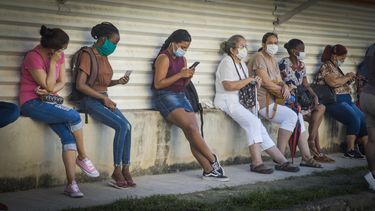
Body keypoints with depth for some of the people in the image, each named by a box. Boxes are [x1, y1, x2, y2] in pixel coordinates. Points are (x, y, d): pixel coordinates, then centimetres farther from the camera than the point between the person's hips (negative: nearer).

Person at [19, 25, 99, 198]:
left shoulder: (59, 56, 5)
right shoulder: (33, 57, -17)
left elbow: (62, 82, 5)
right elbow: (49, 86, -16)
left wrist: (50, 90, -14)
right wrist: (53, 62, -17)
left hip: (48, 102, 7)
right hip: (32, 104, -7)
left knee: (68, 135, -17)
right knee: (74, 116, -25)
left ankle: (71, 183, -20)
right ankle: (82, 157, -4)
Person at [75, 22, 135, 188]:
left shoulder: (104, 56, 15)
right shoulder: (88, 56, -10)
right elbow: (80, 85, -16)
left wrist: (118, 82, 3)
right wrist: (104, 98, -15)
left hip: (104, 99, 7)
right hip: (91, 100, -7)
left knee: (128, 126, -16)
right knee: (122, 126, -23)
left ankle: (125, 169, -12)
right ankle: (117, 171, -14)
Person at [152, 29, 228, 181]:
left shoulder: (182, 59, 17)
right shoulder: (164, 58, -7)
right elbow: (158, 84, -15)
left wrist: (188, 77, 0)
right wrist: (180, 75, -17)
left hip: (180, 96, 7)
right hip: (165, 96, -7)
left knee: (193, 133, -11)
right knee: (191, 128, -22)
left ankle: (209, 170, -14)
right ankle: (213, 160, -12)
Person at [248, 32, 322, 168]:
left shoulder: (273, 60, 21)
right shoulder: (259, 58, -8)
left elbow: (279, 81, 16)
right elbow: (266, 83, -17)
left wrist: (284, 87, -8)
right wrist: (283, 90, -6)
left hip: (274, 100, 9)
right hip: (263, 102, -9)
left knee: (298, 117, -2)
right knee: (291, 116, -24)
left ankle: (306, 158, 0)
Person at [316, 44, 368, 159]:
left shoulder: (335, 67, 22)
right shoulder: (326, 66, -5)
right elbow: (333, 82, -22)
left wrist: (349, 81, 12)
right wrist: (347, 76, -8)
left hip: (346, 100, 9)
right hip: (334, 101, -9)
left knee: (363, 119, -5)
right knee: (355, 119, -24)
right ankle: (350, 150, -16)